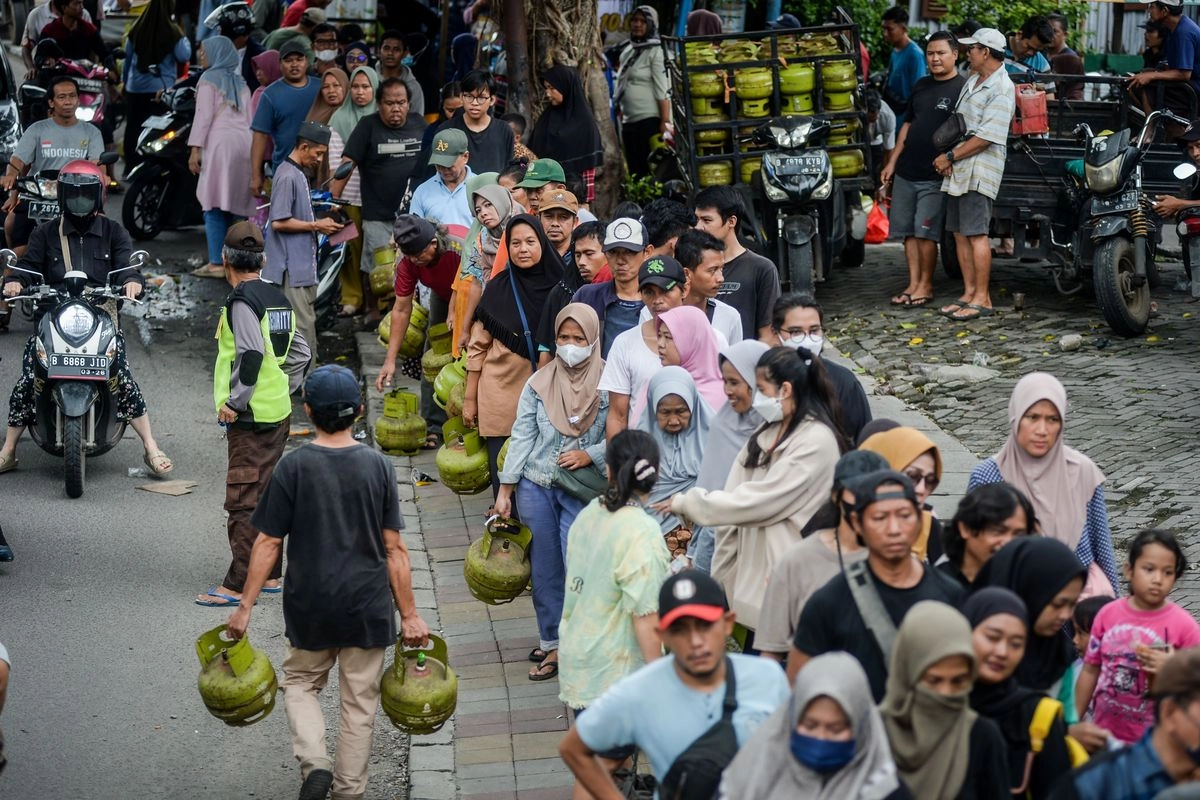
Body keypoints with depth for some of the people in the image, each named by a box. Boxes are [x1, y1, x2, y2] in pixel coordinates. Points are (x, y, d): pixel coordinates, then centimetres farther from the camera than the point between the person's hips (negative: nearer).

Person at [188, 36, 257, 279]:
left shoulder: (209, 79, 2)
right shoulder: (241, 83, 22)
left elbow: (204, 115, -6)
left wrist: (195, 148, -9)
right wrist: (252, 153, 20)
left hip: (220, 143, -7)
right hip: (244, 143, 7)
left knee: (214, 206, -7)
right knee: (236, 206, 9)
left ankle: (216, 263, -12)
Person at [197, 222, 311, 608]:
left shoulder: (242, 300, -14)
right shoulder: (278, 298, 11)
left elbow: (252, 355, -26)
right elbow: (300, 352, 16)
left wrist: (234, 402, -18)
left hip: (251, 417, -9)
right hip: (278, 413, 9)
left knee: (242, 501, -6)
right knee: (267, 495, 16)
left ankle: (238, 585, -4)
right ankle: (269, 576, 24)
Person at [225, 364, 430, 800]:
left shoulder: (293, 466, -10)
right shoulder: (378, 466, -7)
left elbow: (267, 543, -8)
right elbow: (395, 548, -6)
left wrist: (245, 606, 0)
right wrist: (409, 613, 0)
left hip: (309, 605, -1)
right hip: (367, 607, 1)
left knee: (300, 683, 20)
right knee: (359, 701, 13)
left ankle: (314, 762, -1)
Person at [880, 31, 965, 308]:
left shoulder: (963, 88, -8)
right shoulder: (921, 86, 15)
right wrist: (892, 162, 16)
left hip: (935, 174, -7)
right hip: (906, 171, 7)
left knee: (925, 232, -5)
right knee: (908, 231, 8)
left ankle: (925, 285, 7)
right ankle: (913, 284, 15)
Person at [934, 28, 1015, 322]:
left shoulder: (1001, 90, -13)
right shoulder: (973, 80, 16)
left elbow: (985, 137, -19)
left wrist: (950, 157, -14)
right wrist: (949, 158, 3)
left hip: (979, 171, -9)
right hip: (958, 170, 9)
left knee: (976, 233, -10)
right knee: (960, 233, 10)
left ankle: (982, 298, -7)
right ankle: (969, 293, 16)